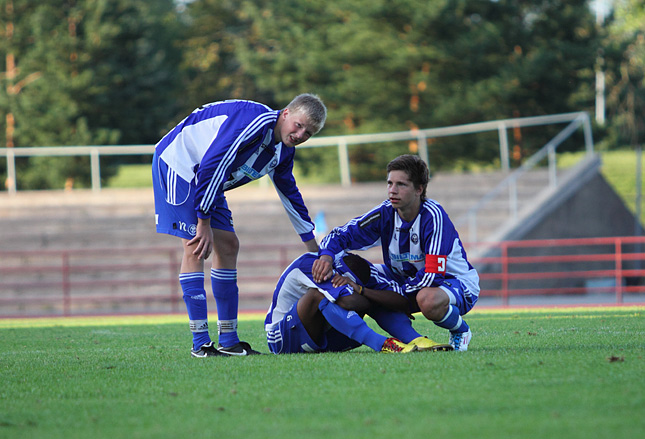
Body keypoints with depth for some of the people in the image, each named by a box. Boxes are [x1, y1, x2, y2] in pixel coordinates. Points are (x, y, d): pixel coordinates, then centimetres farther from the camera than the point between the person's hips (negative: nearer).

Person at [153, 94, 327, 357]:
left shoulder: (284, 152, 3)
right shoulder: (255, 121, -27)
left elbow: (290, 195, 18)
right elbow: (211, 165, -32)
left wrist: (315, 251, 22)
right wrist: (204, 223, -29)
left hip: (208, 179, 10)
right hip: (178, 161, -10)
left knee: (228, 245, 5)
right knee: (195, 247, -16)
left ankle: (228, 340, 8)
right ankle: (200, 343, -16)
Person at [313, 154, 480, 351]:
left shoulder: (433, 216, -26)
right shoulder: (386, 213, -9)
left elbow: (433, 274, -31)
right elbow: (342, 234, -6)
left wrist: (392, 293, -29)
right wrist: (326, 255, -29)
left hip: (455, 281, -7)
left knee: (428, 300, -42)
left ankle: (460, 330, -6)